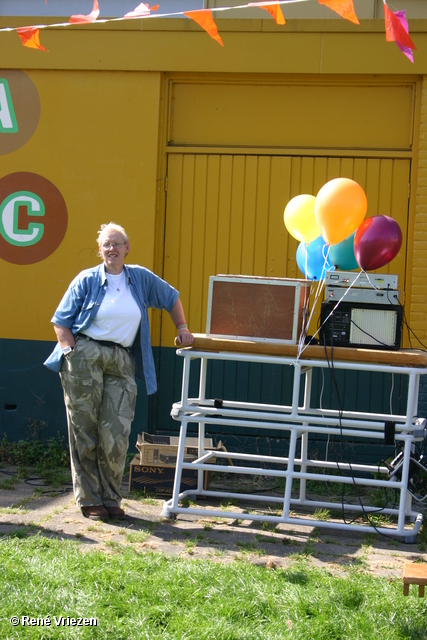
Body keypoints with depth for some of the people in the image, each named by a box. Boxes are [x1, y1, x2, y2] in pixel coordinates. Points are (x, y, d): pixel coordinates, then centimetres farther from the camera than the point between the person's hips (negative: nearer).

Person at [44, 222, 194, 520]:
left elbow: (172, 298, 27)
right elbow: (61, 320, 4)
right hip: (85, 355, -2)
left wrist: (182, 329, 22)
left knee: (116, 434, -6)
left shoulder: (141, 278, 12)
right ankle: (90, 500, 8)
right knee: (85, 431, 0)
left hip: (121, 361, 2)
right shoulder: (87, 280, 4)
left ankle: (111, 499, 8)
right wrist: (70, 351, -8)